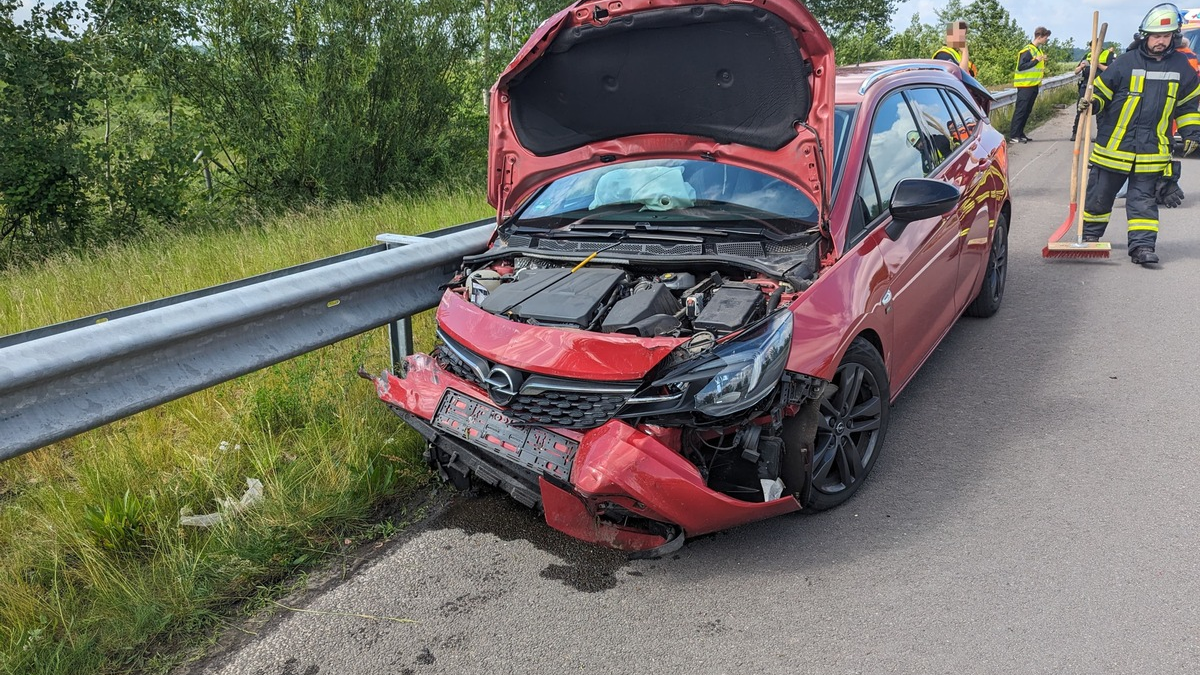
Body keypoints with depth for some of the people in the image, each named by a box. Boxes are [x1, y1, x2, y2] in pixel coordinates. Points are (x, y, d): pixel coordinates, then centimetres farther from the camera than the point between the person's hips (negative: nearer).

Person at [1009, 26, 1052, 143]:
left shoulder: (1038, 50, 16)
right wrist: (1036, 60, -21)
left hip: (1034, 85, 9)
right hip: (1025, 85, -9)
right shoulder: (1027, 50, -12)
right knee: (1020, 110, -10)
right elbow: (1021, 67, -20)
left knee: (1027, 111, 10)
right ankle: (1013, 136, -10)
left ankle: (1020, 134, 14)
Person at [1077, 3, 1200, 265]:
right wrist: (1091, 103, -21)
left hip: (1151, 151, 2)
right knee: (1099, 195, 9)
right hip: (1113, 145, -1)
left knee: (1144, 199, 0)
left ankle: (1143, 246, -1)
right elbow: (1101, 91, 1)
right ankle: (1090, 237, 27)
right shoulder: (1125, 62, -5)